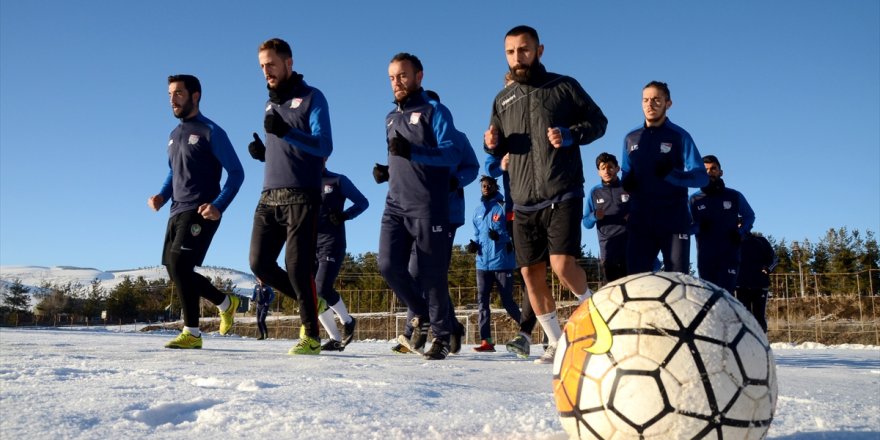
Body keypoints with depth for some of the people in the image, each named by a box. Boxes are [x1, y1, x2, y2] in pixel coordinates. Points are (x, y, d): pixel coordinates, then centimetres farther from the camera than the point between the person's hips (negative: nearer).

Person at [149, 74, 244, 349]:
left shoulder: (211, 132, -5)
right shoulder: (174, 135, 18)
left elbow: (236, 172, -8)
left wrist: (218, 206, -21)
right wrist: (162, 196, 8)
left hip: (201, 213, -8)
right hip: (177, 212, 8)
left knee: (179, 265, -18)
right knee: (175, 270, 8)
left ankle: (192, 333, -10)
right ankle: (226, 303, 26)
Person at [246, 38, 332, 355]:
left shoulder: (311, 98, -1)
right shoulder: (271, 103, 21)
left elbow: (324, 145, -13)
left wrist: (286, 131, -27)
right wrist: (262, 152, 6)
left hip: (301, 197, -7)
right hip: (269, 198, 7)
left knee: (297, 266, -10)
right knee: (260, 263, 1)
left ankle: (311, 336, -1)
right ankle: (308, 301, 20)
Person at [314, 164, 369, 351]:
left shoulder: (338, 181, 2)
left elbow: (363, 202, 3)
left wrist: (344, 215, -13)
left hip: (332, 243, -5)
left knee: (322, 288, -19)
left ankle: (348, 321, 6)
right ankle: (335, 339, 8)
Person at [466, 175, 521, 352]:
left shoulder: (504, 206, -2)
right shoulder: (478, 210, 16)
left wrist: (500, 236, -24)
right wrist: (474, 244, 5)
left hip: (503, 262, -6)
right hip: (483, 263, 6)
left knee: (507, 301, -1)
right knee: (482, 300, 0)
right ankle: (486, 340, 2)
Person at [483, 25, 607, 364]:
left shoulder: (564, 86, 2)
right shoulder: (503, 99, 14)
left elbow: (598, 122, 4)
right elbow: (499, 148, 20)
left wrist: (570, 135, -14)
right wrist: (492, 144, -3)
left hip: (563, 195, -5)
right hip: (524, 202, 5)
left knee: (562, 264, -18)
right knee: (531, 273, 4)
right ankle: (556, 342, 18)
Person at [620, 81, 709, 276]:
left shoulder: (679, 136, 0)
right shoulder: (631, 138, 13)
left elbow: (701, 177, -5)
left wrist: (671, 174, -24)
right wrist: (626, 182, -3)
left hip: (674, 218, -3)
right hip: (640, 218, 3)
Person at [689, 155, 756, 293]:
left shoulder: (734, 196, 6)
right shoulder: (694, 199, 4)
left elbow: (749, 216, 20)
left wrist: (741, 232, 1)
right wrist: (699, 228, -13)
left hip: (729, 253, -1)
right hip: (705, 255, 1)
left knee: (726, 292, -15)